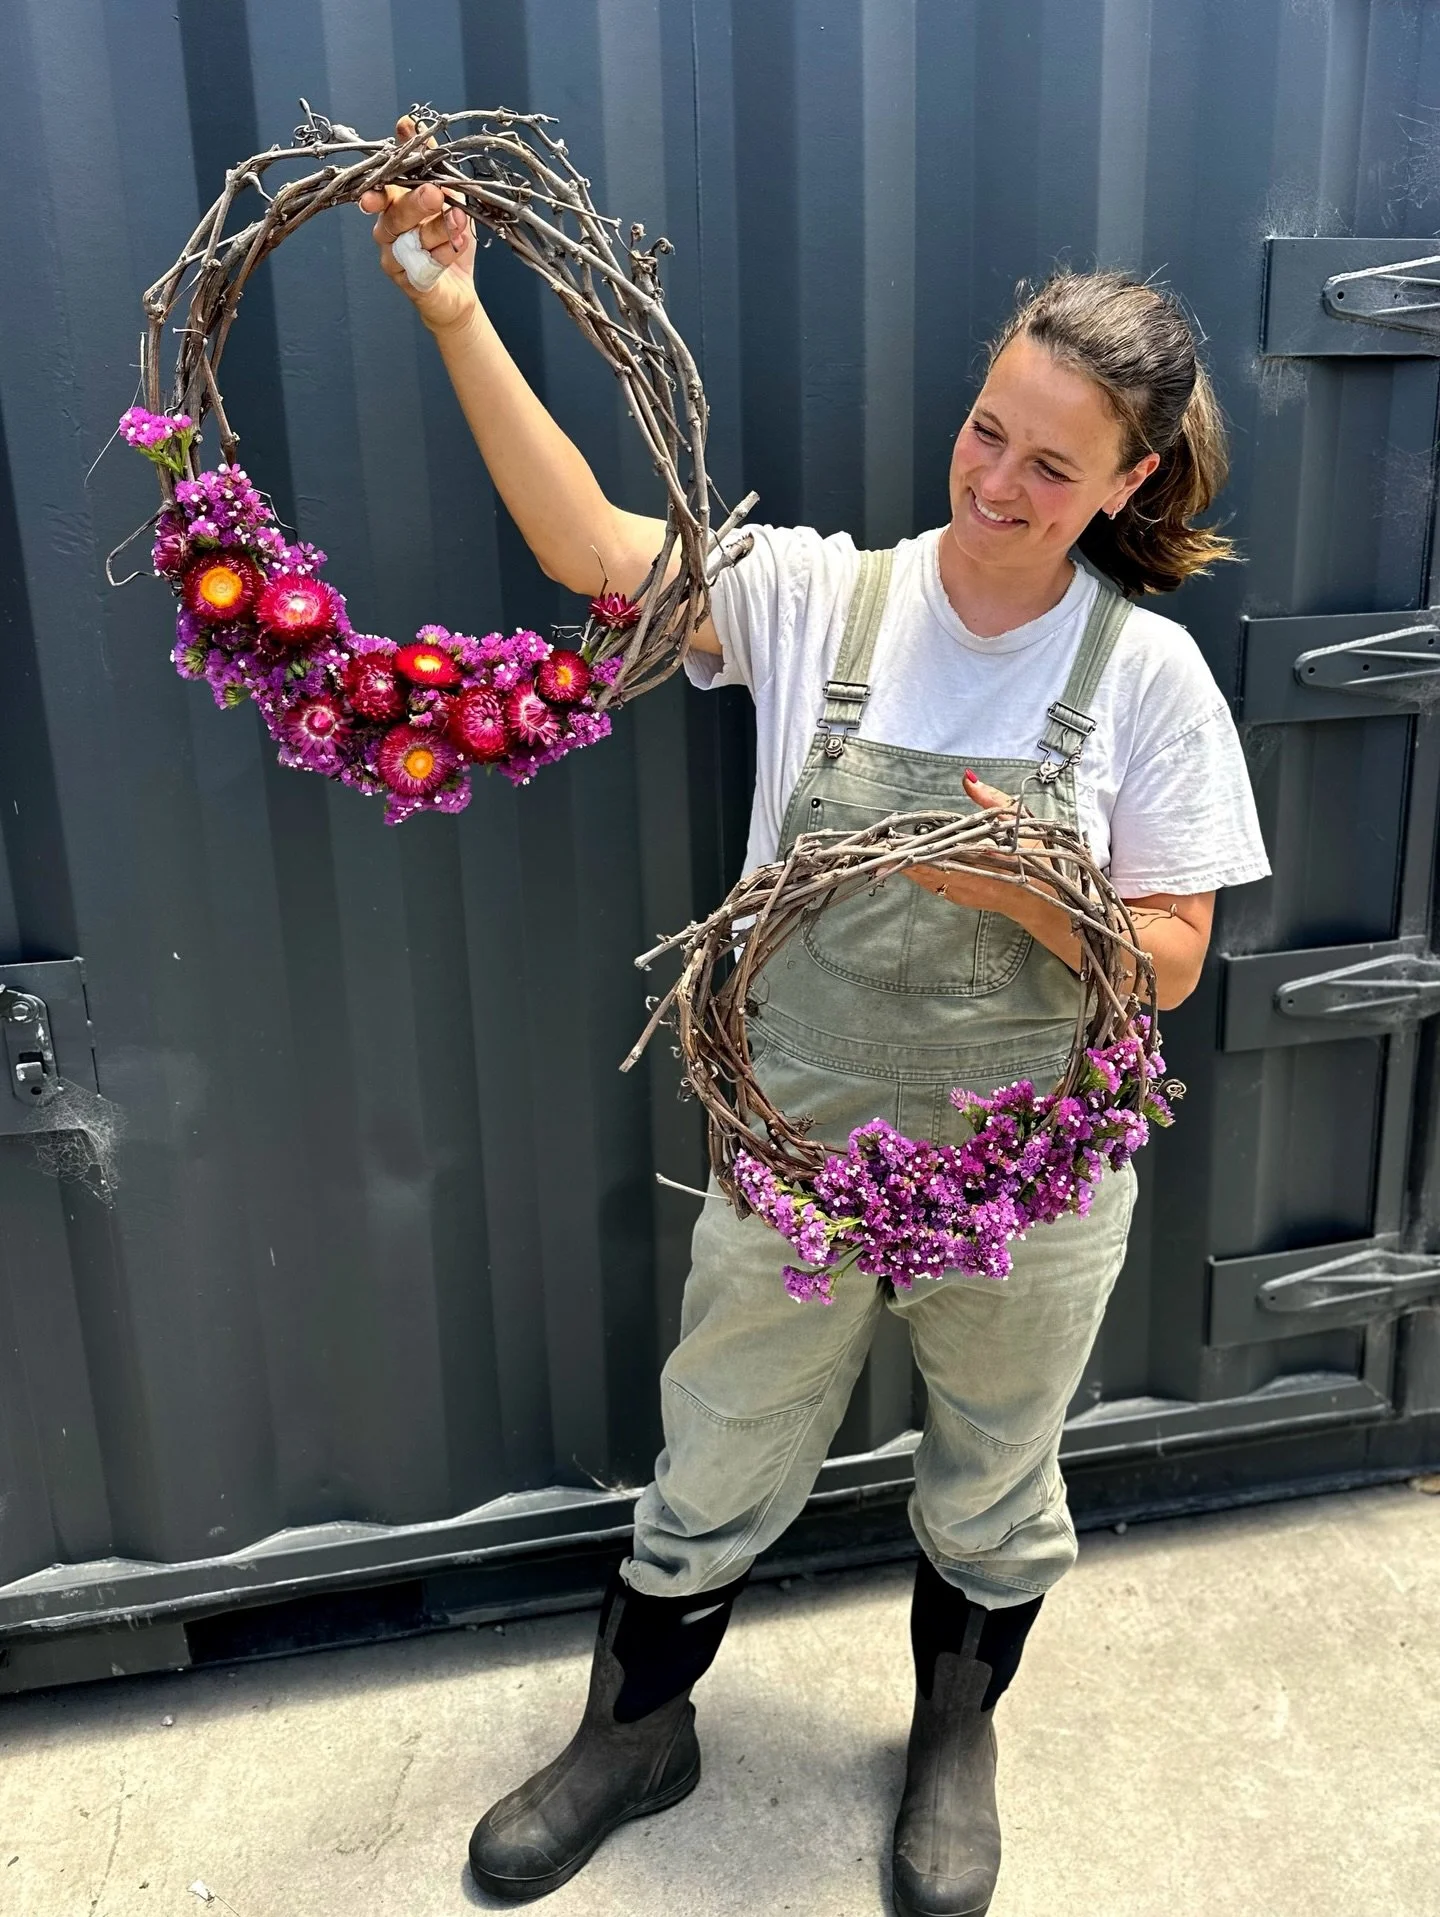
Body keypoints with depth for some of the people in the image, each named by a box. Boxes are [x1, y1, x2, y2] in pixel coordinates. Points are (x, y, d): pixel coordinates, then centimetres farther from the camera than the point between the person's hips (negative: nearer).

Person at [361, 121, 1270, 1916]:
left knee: (992, 1495, 23)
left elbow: (1171, 958, -7)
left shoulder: (1146, 674, -10)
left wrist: (1029, 892, -26)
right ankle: (636, 1736, 49)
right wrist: (456, 314, -24)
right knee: (711, 1482, 19)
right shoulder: (818, 595, -9)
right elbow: (590, 545, -17)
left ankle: (954, 1747, 55)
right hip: (801, 1150, 1)